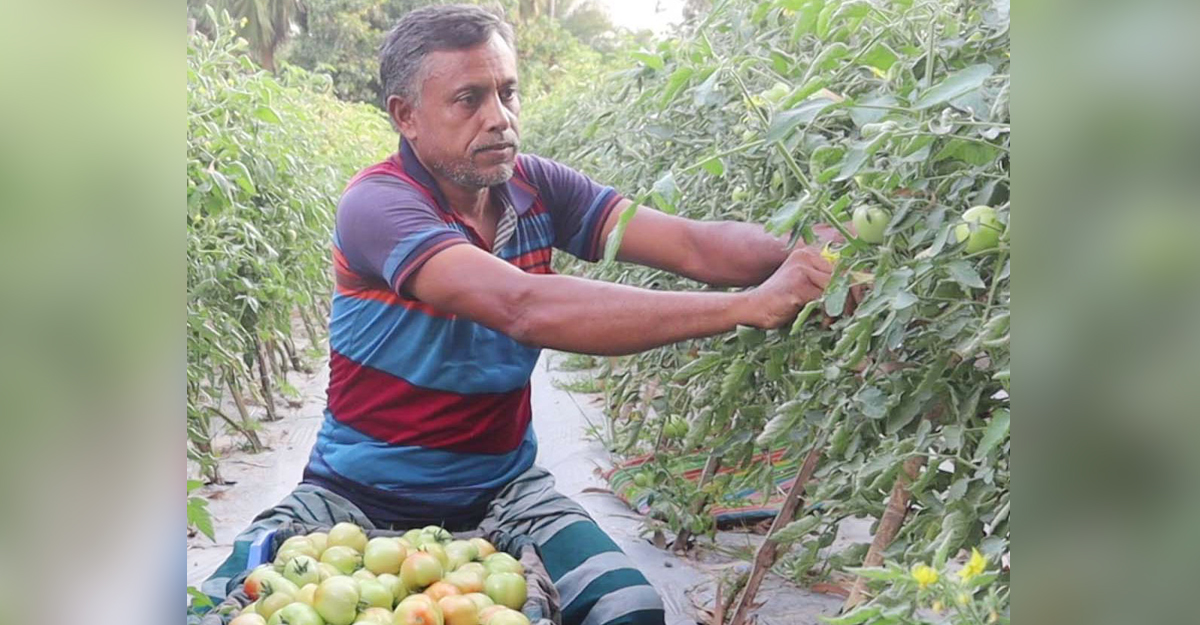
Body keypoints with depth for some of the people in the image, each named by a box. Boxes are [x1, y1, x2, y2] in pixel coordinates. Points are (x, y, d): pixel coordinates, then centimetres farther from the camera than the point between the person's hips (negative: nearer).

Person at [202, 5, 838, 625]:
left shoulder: (535, 187, -4)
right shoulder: (377, 204, -21)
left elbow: (693, 244, -11)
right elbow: (524, 308, -37)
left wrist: (797, 257, -34)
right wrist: (748, 306, -39)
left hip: (499, 490, 4)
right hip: (359, 495, -3)